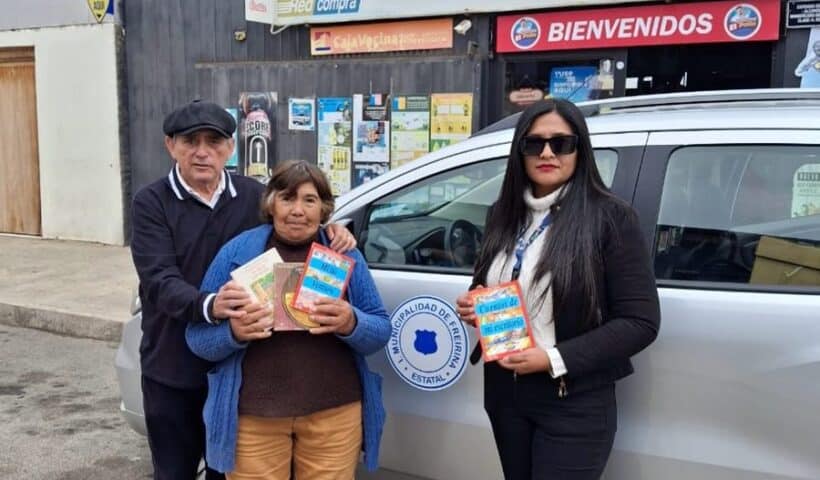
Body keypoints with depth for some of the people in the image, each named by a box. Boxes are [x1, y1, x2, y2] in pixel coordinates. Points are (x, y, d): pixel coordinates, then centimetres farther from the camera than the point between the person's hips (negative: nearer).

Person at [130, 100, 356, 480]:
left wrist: (332, 232, -13)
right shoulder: (151, 203, -9)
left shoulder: (254, 196, 1)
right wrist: (208, 306, -42)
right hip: (173, 370, -2)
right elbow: (160, 281, -21)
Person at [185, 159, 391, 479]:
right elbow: (197, 336, 2)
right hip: (253, 416, -1)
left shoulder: (346, 253, 5)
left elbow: (381, 330, 4)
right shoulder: (236, 252, 2)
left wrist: (351, 324, -17)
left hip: (334, 413, 1)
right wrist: (233, 332, -19)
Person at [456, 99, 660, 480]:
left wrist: (555, 360, -21)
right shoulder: (503, 214, 6)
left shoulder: (611, 218, -12)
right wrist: (473, 307, -4)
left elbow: (641, 322, -14)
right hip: (505, 393, 6)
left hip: (575, 404, -5)